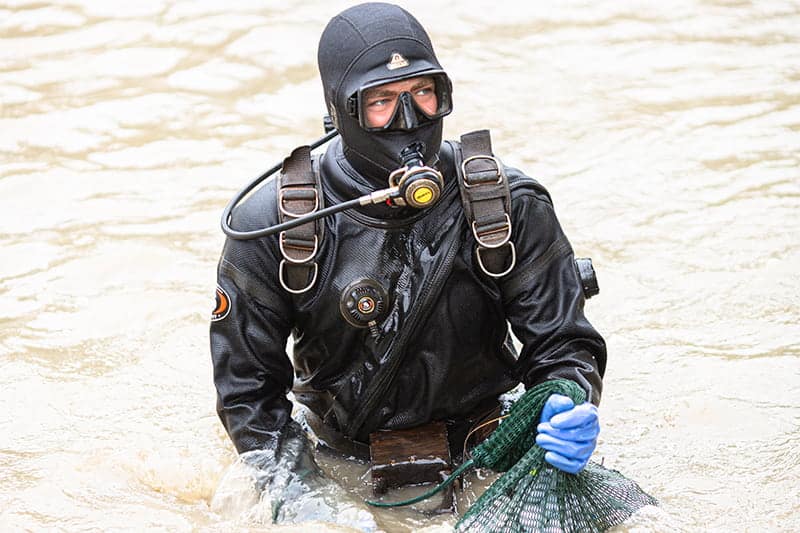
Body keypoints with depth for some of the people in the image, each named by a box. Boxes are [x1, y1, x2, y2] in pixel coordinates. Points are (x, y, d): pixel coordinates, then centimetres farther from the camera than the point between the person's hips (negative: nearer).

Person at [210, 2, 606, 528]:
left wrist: (569, 411, -26)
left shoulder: (510, 206, -9)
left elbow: (562, 343, -2)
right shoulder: (273, 226, -11)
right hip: (342, 462, 2)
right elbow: (248, 389, -4)